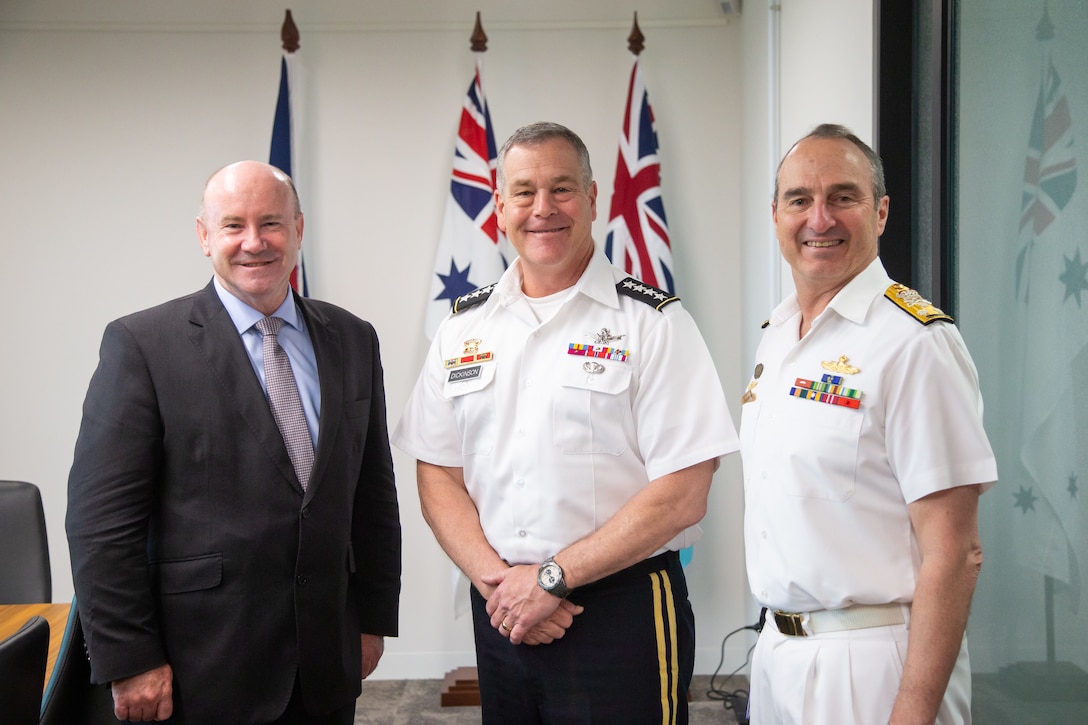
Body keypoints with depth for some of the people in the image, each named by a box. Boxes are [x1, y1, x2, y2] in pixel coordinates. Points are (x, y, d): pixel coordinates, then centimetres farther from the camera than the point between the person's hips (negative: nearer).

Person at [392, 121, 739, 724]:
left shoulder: (653, 323, -7)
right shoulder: (463, 328, 7)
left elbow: (683, 495, -12)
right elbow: (437, 475, 6)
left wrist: (552, 577, -13)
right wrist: (496, 580, -9)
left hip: (623, 613, -3)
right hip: (498, 610, 4)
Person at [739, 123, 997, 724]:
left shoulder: (915, 342, -16)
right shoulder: (776, 336, 8)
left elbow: (953, 554, -19)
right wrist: (777, 638, 13)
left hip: (871, 663, -7)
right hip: (777, 647, 7)